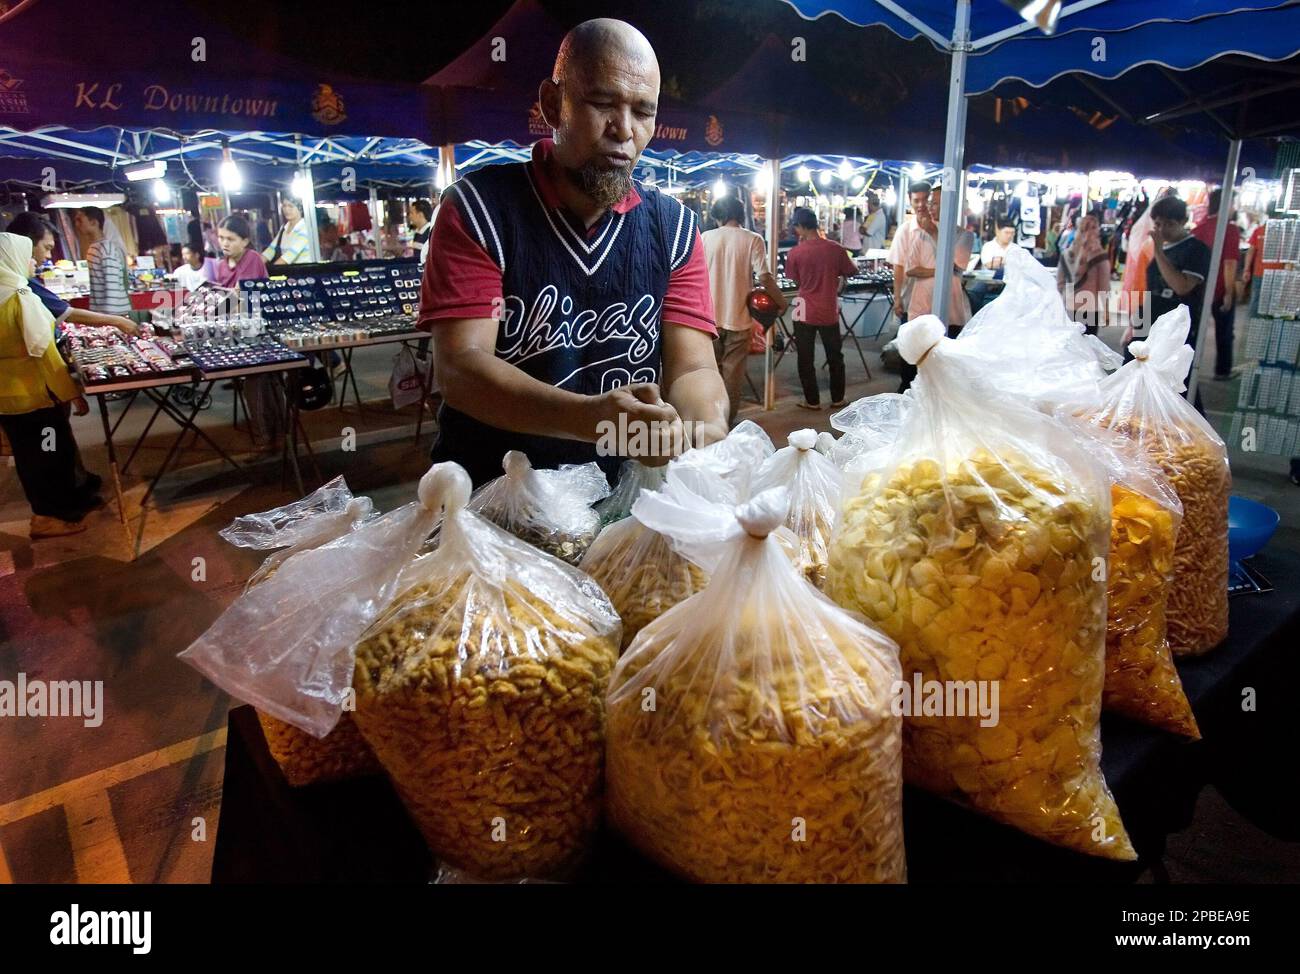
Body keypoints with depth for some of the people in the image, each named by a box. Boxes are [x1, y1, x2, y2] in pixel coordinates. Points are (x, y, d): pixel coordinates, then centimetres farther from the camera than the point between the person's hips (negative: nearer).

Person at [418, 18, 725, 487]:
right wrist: (590, 418, -34)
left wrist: (711, 443, -29)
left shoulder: (674, 227, 2)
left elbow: (692, 369, -5)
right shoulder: (478, 207, -8)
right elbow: (460, 368, -18)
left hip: (619, 503, 3)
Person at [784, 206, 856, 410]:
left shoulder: (795, 253, -13)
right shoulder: (836, 249, -8)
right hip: (829, 312, 2)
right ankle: (837, 399, 24)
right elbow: (852, 272, 5)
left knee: (806, 359, 10)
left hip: (805, 313, -2)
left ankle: (812, 401, 15)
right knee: (835, 357, 16)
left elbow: (795, 279, 2)